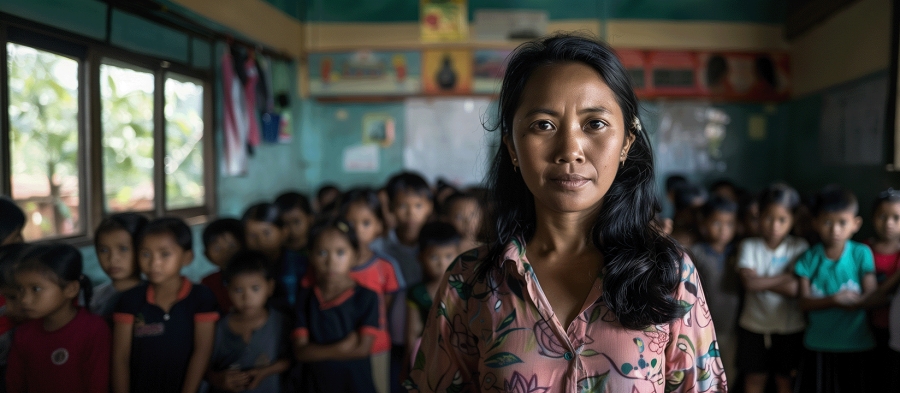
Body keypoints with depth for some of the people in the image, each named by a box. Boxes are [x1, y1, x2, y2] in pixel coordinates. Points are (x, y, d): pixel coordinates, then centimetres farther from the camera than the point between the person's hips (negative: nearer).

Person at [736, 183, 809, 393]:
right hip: (754, 325, 1)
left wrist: (761, 282, -16)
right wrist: (786, 277, -15)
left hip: (790, 327, 0)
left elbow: (795, 289, -15)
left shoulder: (799, 247, -4)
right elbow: (748, 281, -18)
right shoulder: (749, 246, -3)